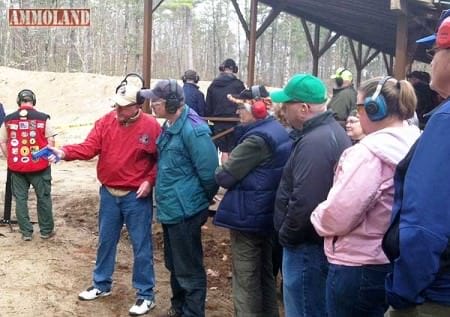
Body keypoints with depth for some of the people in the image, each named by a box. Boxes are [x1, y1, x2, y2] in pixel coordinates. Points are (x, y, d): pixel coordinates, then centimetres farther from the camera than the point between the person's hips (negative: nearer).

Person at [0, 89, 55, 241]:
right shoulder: (43, 118, -6)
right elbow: (51, 140, -6)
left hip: (16, 166, 2)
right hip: (39, 165, -2)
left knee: (20, 198, 11)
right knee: (43, 197, 11)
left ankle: (26, 232, 15)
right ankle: (46, 230, 19)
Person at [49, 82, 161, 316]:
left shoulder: (151, 126, -11)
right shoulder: (105, 122, -1)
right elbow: (89, 148, -9)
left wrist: (150, 181, -14)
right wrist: (64, 152, -25)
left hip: (137, 196, -4)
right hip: (108, 193, 5)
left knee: (141, 245, 3)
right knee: (105, 240, 17)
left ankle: (145, 295, 14)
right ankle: (101, 285, 35)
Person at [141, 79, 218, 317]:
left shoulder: (193, 130, -22)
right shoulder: (169, 126, 8)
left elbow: (208, 173, -20)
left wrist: (202, 202, -4)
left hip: (185, 212, -10)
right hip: (169, 209, 10)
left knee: (189, 270, 3)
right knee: (174, 265, 23)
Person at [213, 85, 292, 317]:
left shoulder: (257, 139, -22)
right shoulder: (278, 131, 9)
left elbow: (225, 177, -19)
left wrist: (220, 170, 2)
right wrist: (232, 164, 2)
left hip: (248, 216, -10)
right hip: (267, 214, 10)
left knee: (246, 280, 2)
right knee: (265, 274, 20)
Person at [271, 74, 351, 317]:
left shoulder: (314, 142, -25)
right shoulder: (332, 131, 10)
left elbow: (304, 202, -30)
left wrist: (286, 236, -14)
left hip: (308, 245, -10)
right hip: (323, 240, 10)